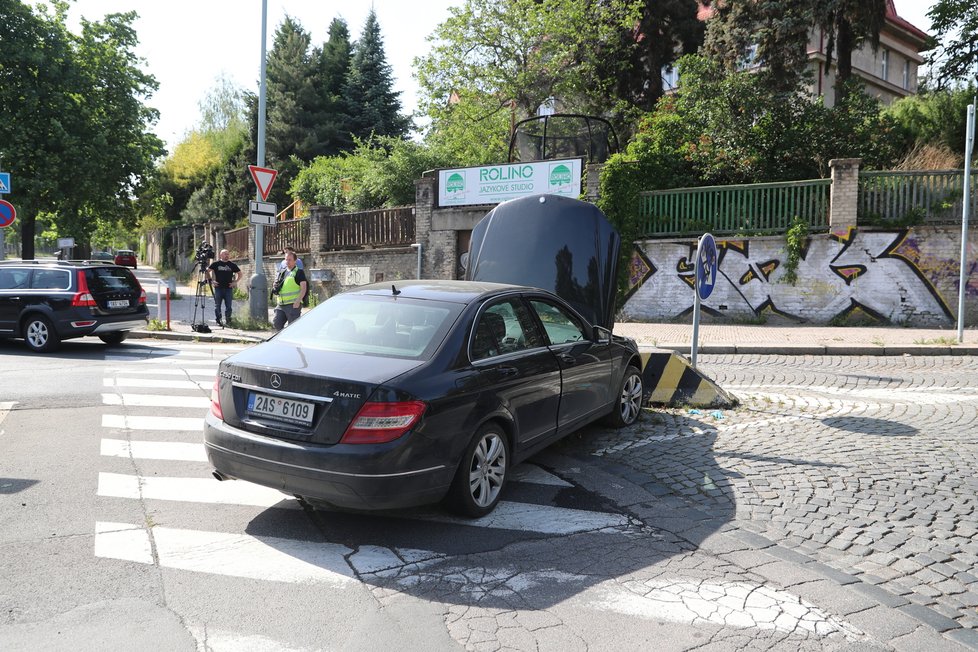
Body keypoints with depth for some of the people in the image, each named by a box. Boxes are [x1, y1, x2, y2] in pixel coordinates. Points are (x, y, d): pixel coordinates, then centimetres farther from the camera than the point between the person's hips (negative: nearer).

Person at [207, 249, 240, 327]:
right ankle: (218, 320, 10)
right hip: (218, 288, -1)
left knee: (228, 306, 1)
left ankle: (228, 321, 10)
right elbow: (207, 271, 7)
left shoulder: (232, 264, 8)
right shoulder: (216, 264, 3)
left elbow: (239, 273, 17)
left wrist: (235, 281, 5)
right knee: (217, 306, 2)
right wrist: (211, 280, -1)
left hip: (229, 288, 1)